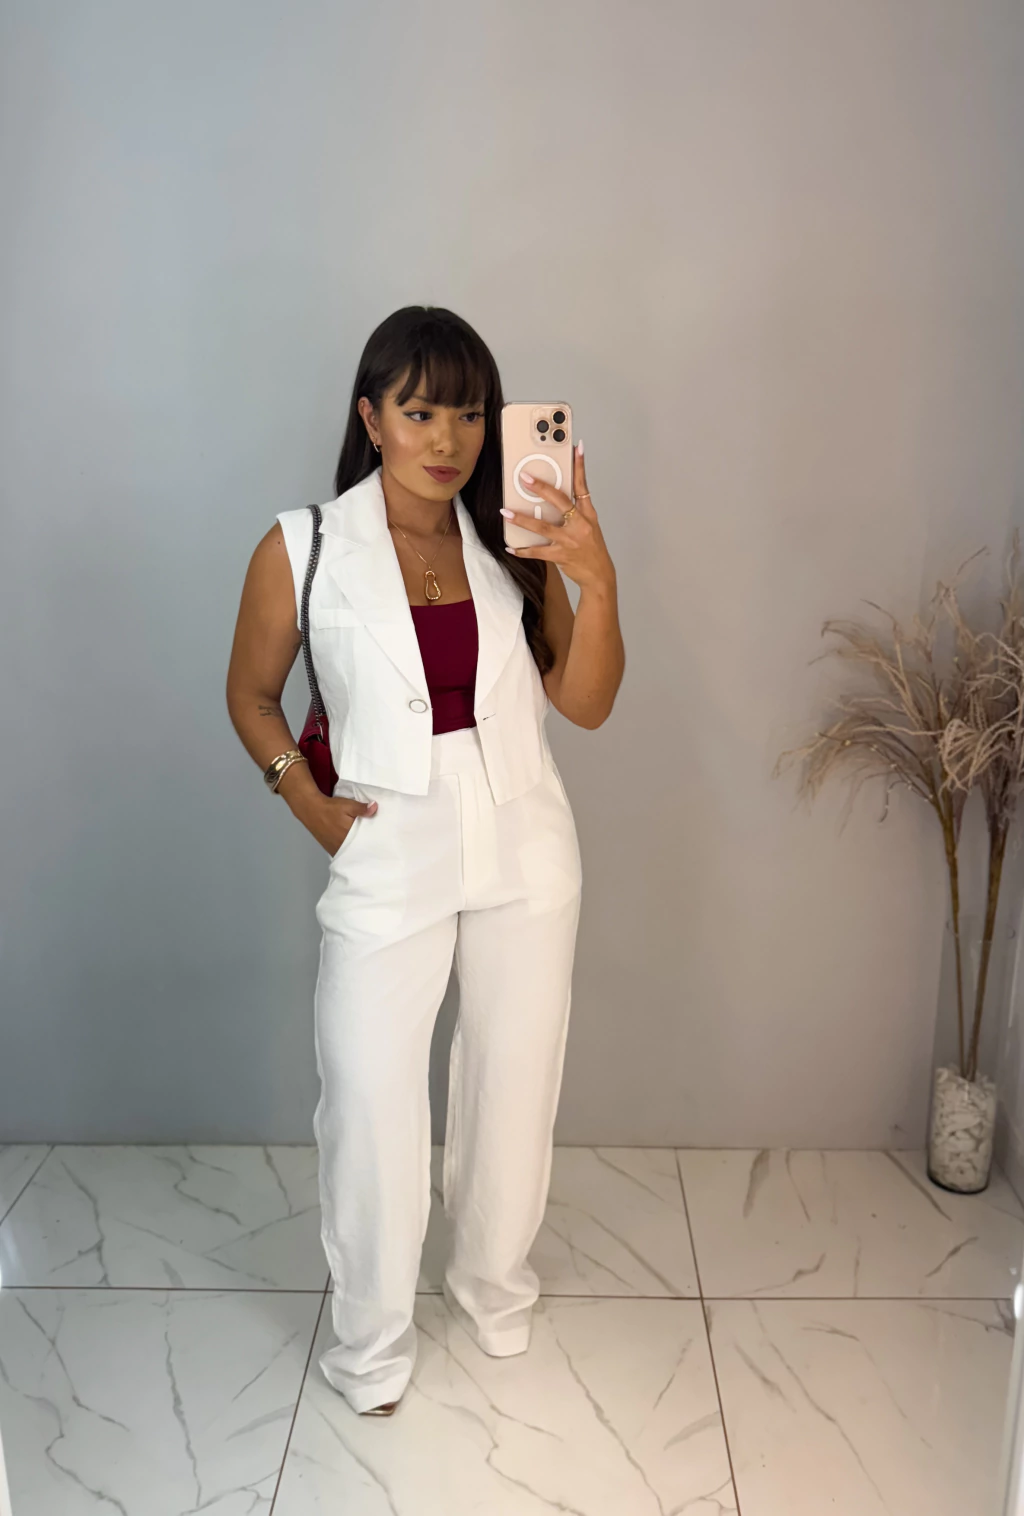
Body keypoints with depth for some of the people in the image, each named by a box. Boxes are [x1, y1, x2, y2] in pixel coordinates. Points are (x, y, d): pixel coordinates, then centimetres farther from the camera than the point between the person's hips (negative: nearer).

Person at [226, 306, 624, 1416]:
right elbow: (251, 697, 6)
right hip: (386, 859, -2)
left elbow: (586, 702, -4)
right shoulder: (303, 549, -7)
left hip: (525, 853, 3)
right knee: (369, 1106, 6)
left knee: (512, 1086, 16)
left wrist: (597, 579, -18)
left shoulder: (515, 542, -1)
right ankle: (371, 1343, 32)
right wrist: (306, 800, -7)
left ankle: (493, 1290, 43)